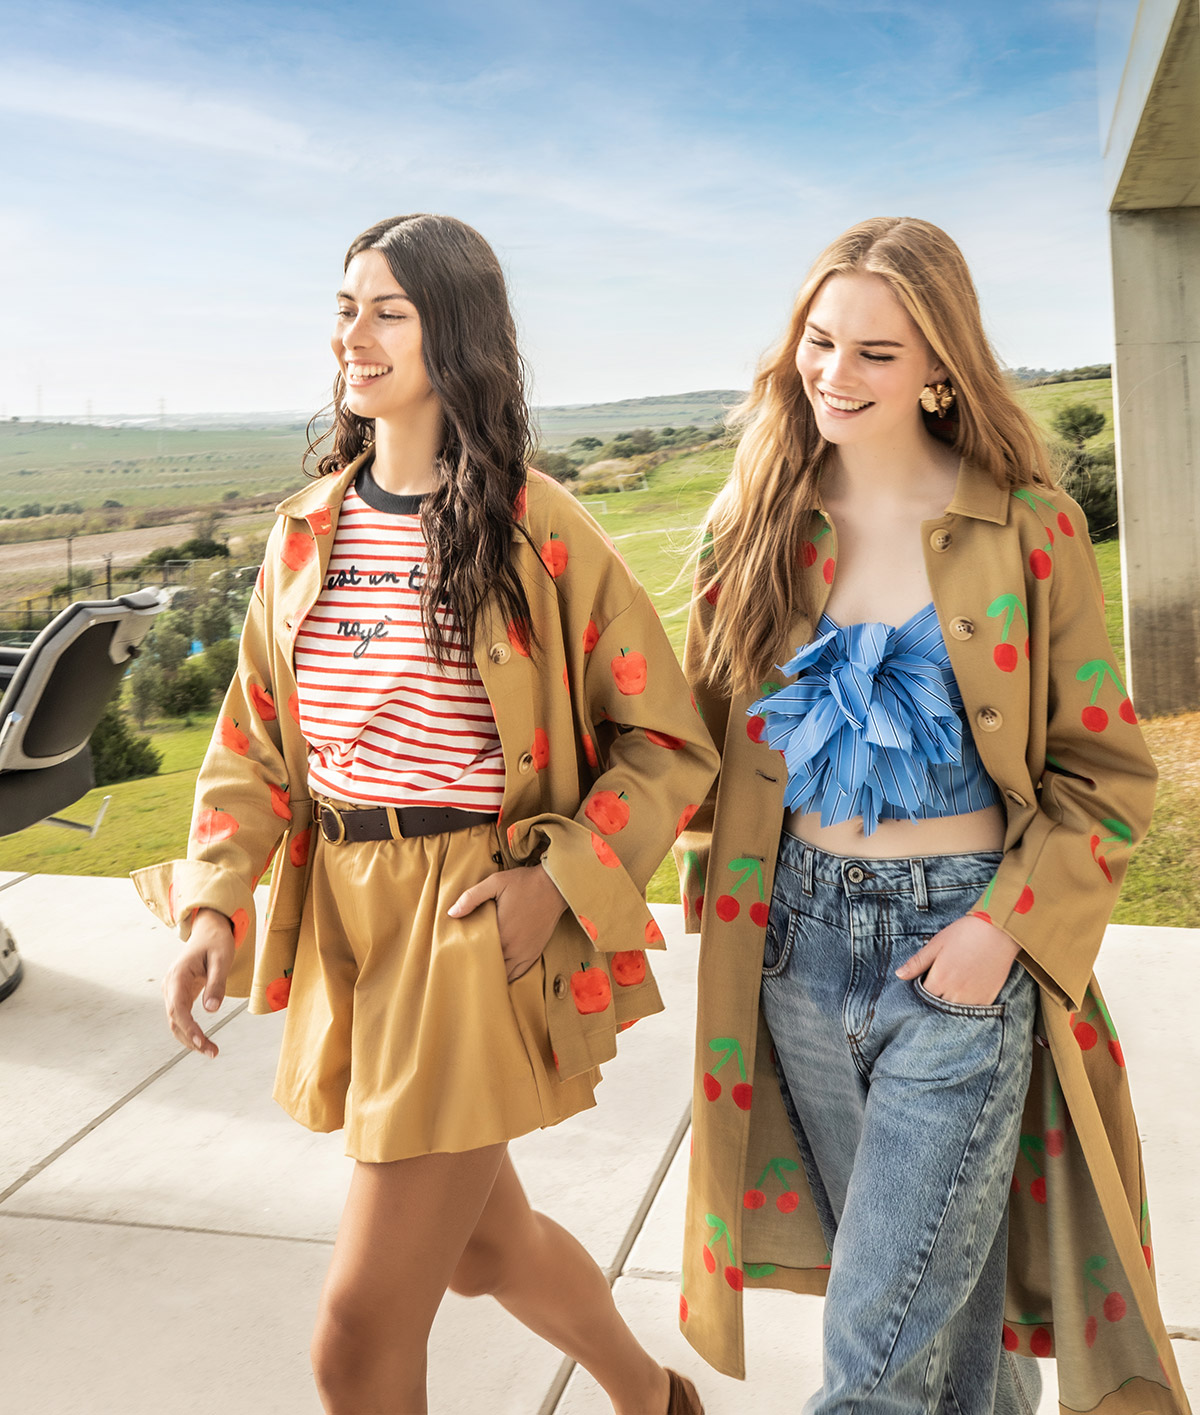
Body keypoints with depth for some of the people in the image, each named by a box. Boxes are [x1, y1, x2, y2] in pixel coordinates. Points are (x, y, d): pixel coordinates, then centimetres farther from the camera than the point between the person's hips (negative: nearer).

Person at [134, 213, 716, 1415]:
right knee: (485, 1238, 24)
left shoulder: (541, 535, -10)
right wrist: (215, 903, -4)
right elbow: (255, 740, 9)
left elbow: (669, 743, -5)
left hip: (478, 921, -6)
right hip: (341, 911, 6)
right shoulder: (307, 530, 7)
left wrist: (564, 878, -17)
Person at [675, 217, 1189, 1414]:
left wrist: (1006, 925, -15)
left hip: (959, 950, -3)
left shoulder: (1026, 528, -8)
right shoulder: (757, 524, 2)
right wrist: (719, 881, -2)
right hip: (800, 943, 4)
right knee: (940, 1292, 23)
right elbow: (704, 730, 10)